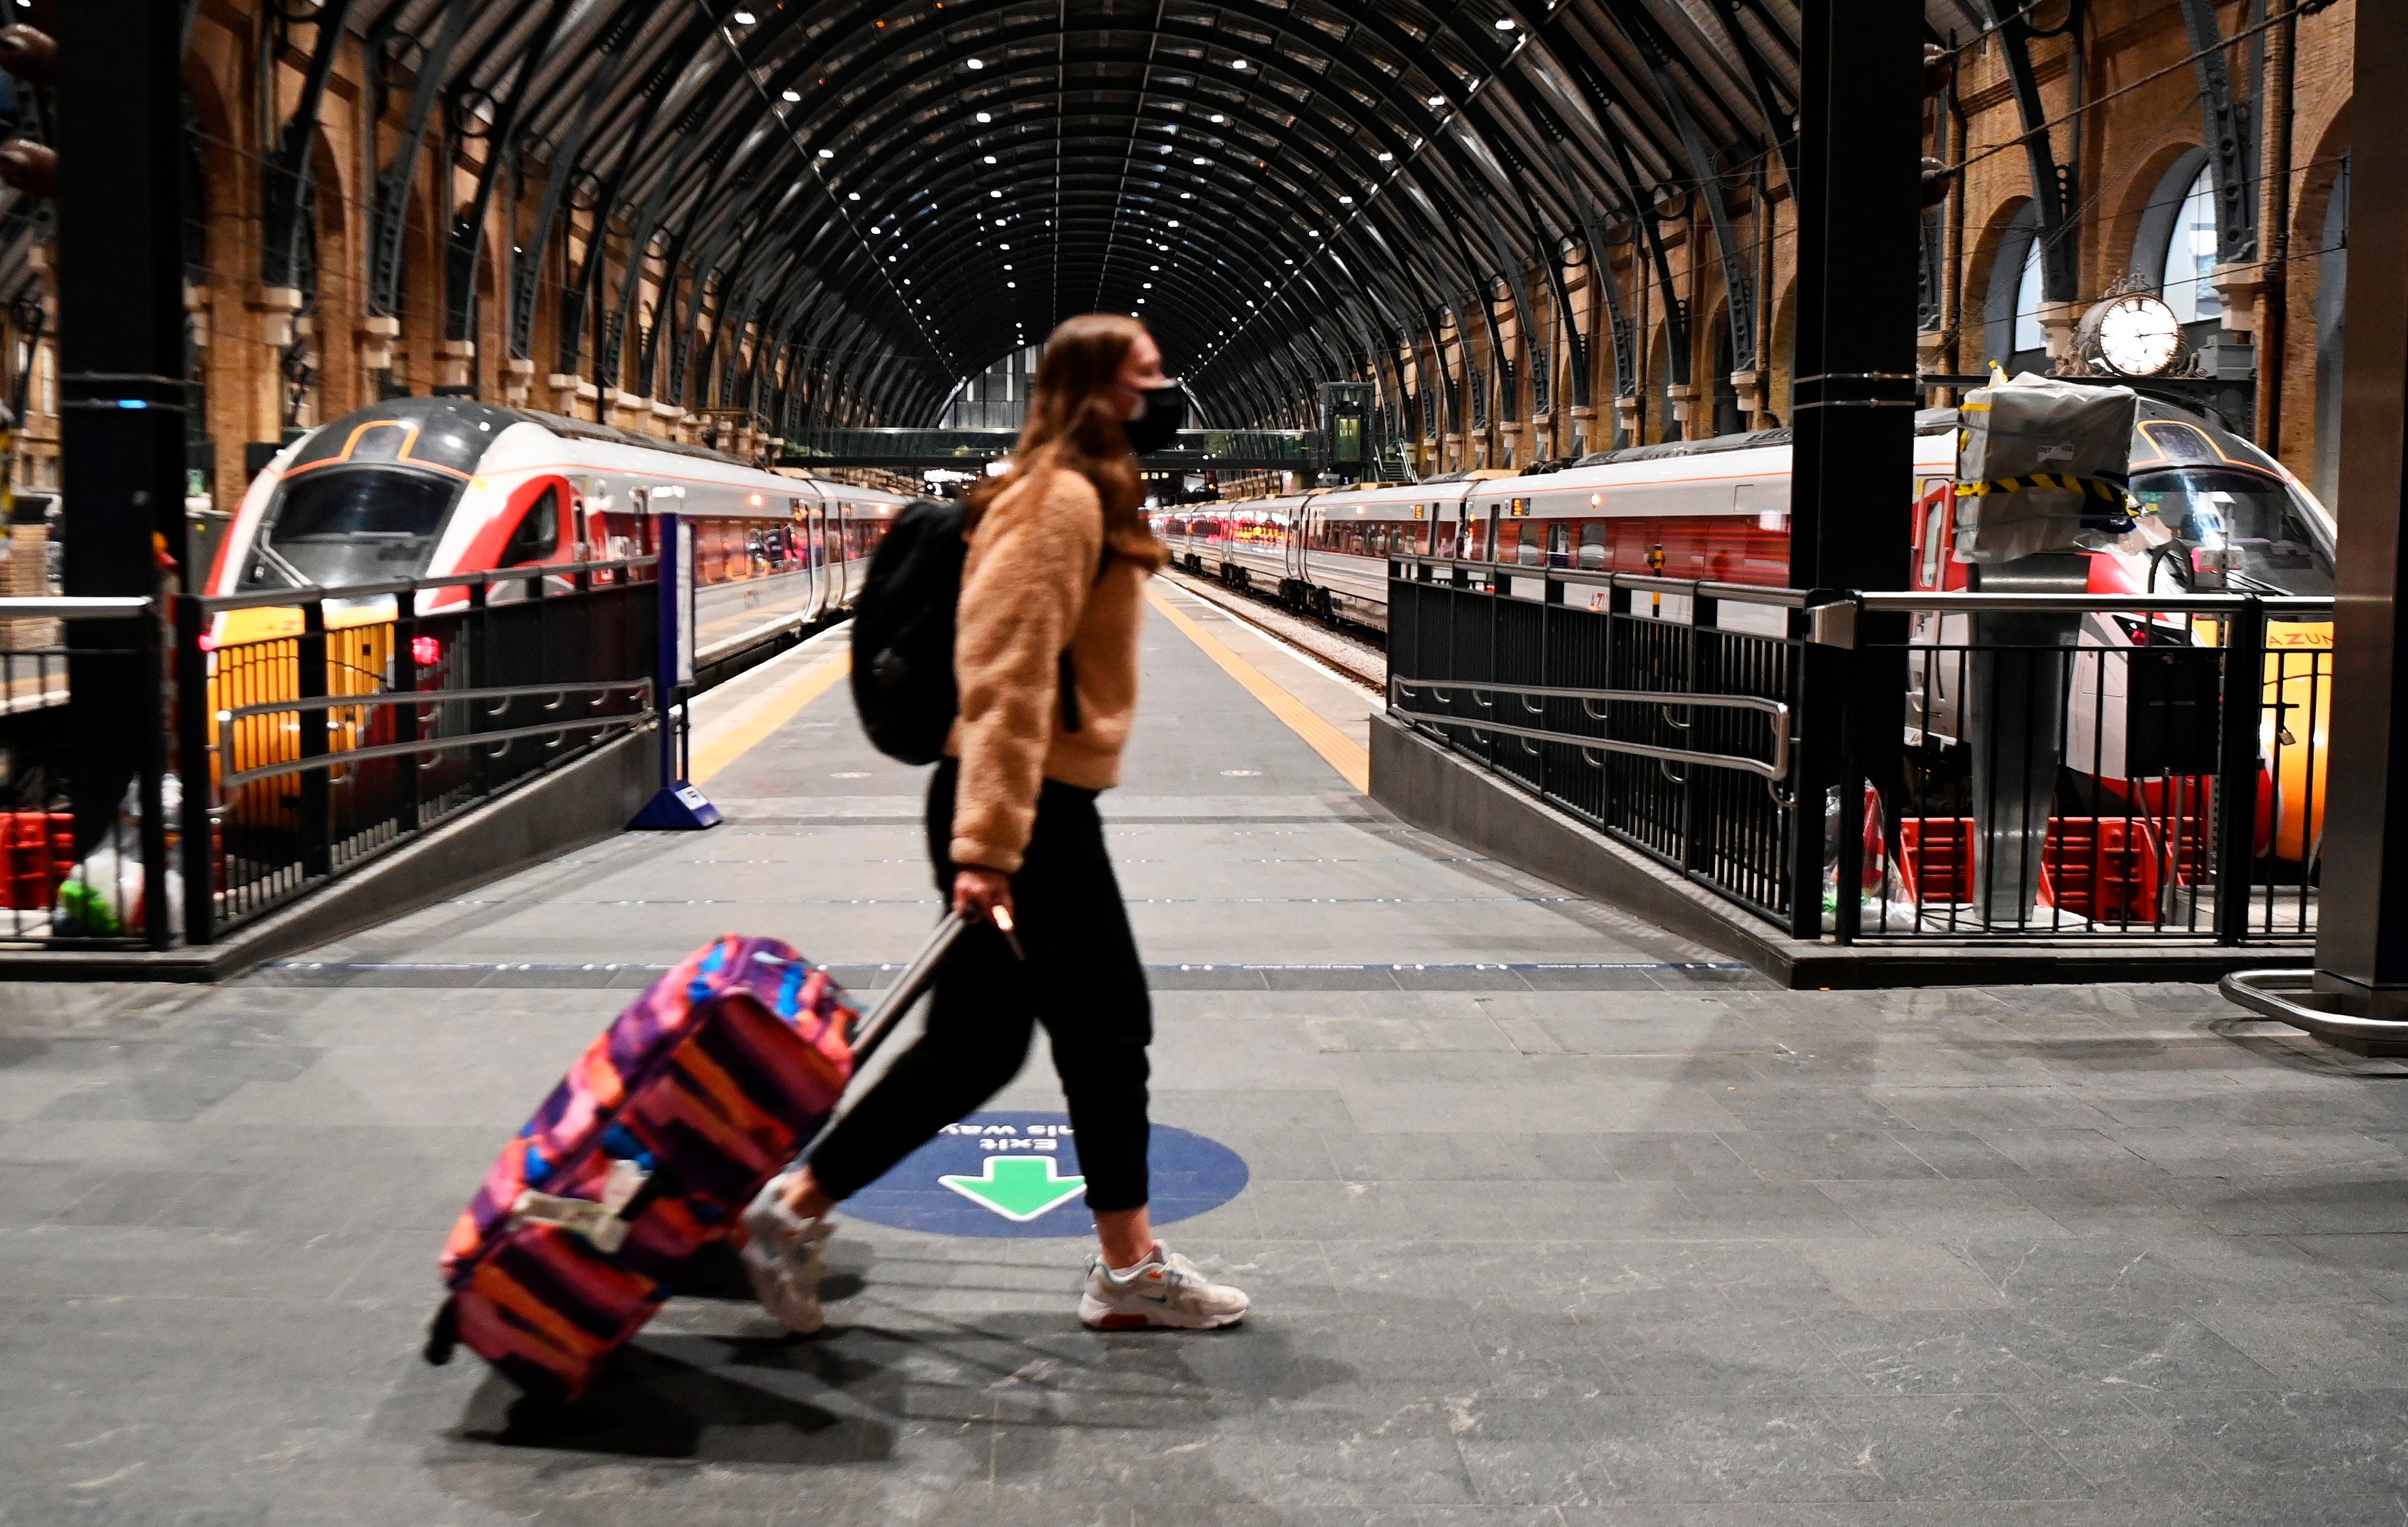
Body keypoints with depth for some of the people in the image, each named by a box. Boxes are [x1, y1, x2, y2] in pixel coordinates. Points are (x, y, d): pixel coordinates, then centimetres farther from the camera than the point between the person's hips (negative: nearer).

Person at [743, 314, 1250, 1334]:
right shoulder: (1059, 500, -15)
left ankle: (1129, 1269, 23)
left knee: (1110, 1030, 13)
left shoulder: (1093, 503, 16)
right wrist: (987, 847, -28)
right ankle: (795, 1210, 10)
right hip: (1016, 809, -10)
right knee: (980, 1044, -3)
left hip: (1056, 808, 11)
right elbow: (1007, 679, -24)